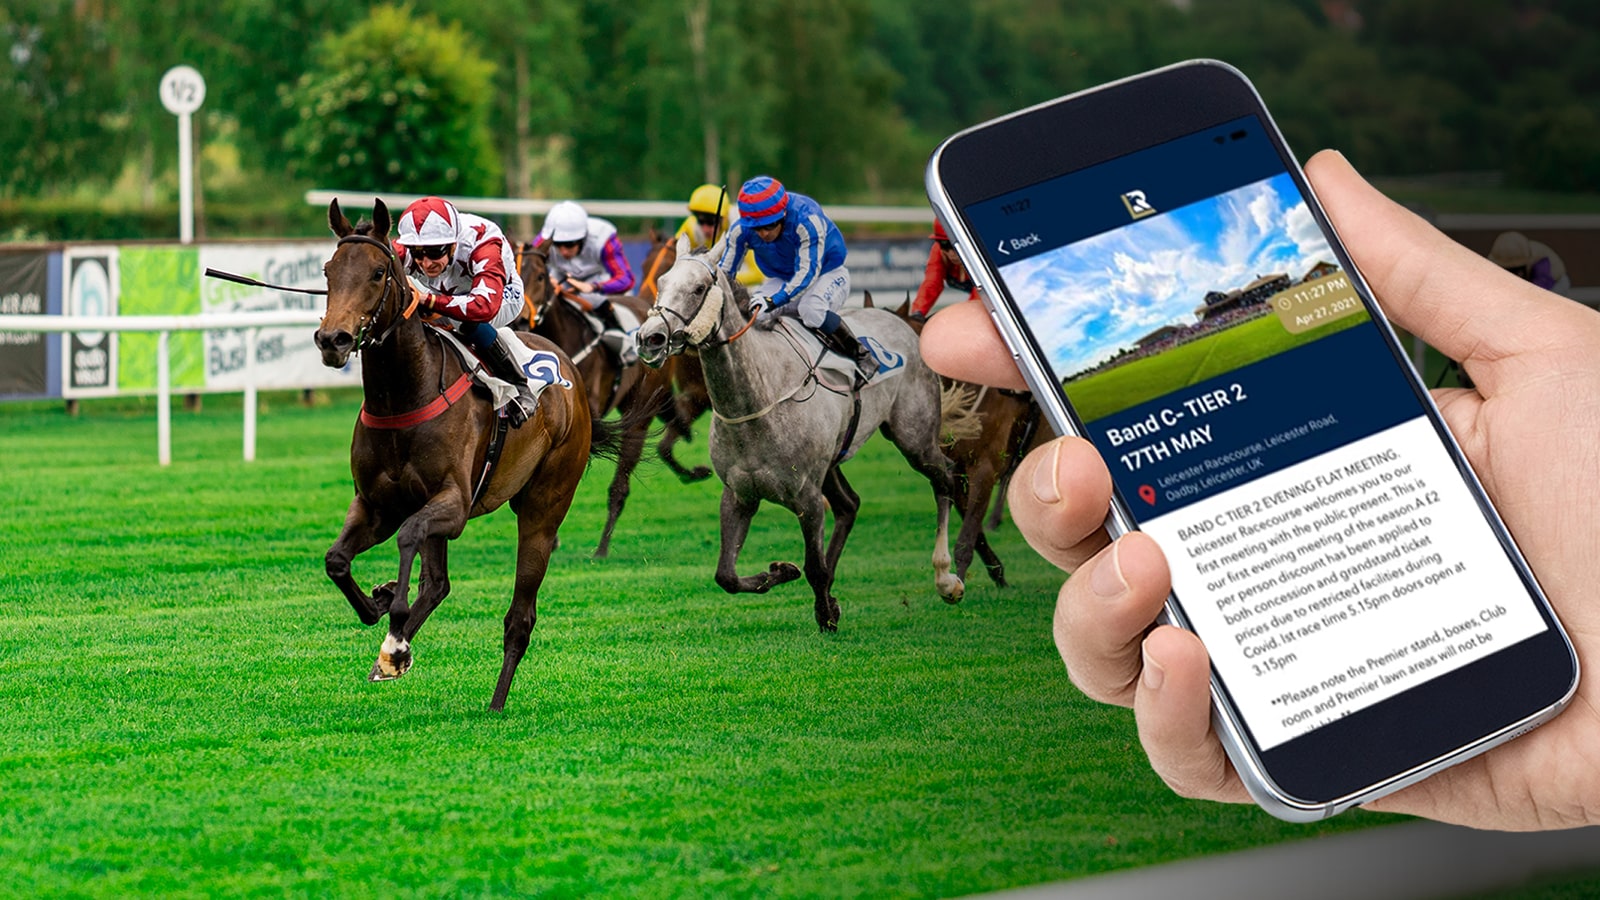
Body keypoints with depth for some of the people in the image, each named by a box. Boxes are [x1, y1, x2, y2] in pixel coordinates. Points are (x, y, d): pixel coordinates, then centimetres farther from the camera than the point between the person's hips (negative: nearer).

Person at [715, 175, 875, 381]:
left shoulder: (807, 219, -34)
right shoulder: (741, 230, -19)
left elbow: (808, 272, -38)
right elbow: (724, 273, -10)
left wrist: (774, 301, -51)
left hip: (828, 274, -5)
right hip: (783, 279, 5)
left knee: (810, 309, -37)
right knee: (755, 310, -25)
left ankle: (862, 356, -20)